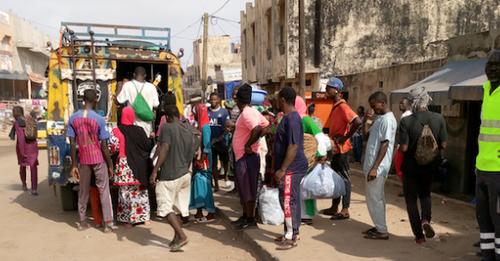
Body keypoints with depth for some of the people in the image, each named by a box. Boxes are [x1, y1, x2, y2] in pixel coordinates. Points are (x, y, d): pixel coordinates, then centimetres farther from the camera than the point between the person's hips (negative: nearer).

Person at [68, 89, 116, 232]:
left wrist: (74, 165, 2)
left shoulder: (73, 118, -3)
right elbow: (104, 146, -13)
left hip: (83, 160, 3)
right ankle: (108, 223, 8)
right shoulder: (99, 119, -14)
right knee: (104, 191, 5)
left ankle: (82, 222, 24)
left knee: (83, 191, 16)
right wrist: (110, 164, -4)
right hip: (99, 159, -3)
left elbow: (72, 144, -3)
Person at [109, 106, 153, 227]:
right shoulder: (139, 130, 1)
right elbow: (148, 146, 4)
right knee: (140, 191, 14)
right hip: (140, 165, 3)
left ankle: (129, 219, 8)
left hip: (125, 166, -3)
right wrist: (151, 139, 23)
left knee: (127, 192, 5)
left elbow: (113, 147, -13)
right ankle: (142, 216, 21)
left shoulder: (117, 131, -7)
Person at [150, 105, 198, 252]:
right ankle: (177, 237, 20)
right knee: (180, 208, 13)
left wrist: (155, 171, -20)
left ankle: (182, 236, -8)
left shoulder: (167, 127, -10)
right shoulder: (188, 129, 11)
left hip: (169, 175, -7)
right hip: (184, 174, 7)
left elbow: (164, 149, -21)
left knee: (165, 208, -2)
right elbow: (193, 151, 15)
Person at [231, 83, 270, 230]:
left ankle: (251, 220, 10)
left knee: (248, 189, -1)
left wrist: (249, 144, -22)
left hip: (246, 157, -10)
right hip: (243, 157, 10)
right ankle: (245, 216, 28)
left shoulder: (246, 113, -18)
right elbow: (267, 126, 15)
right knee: (243, 188, 18)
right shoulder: (252, 111, 11)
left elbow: (257, 129, -34)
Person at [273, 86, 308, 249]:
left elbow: (293, 146, -24)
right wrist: (279, 167, 22)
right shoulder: (289, 117, 14)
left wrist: (282, 169, -23)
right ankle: (292, 233, 26)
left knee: (288, 201, -4)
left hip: (291, 168, -10)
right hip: (290, 168, 10)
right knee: (292, 200, 15)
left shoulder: (292, 119, -18)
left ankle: (291, 237, 5)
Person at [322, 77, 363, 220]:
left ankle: (345, 210, 5)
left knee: (344, 177, -3)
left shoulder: (342, 106, -17)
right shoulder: (335, 106, 13)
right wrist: (332, 141, 14)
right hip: (335, 148, 10)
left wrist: (346, 137, -20)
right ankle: (334, 207, 24)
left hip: (341, 148, -10)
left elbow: (358, 122, -28)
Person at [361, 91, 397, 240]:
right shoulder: (379, 118, 14)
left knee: (374, 198, -3)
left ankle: (382, 231, 7)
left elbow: (384, 145, -21)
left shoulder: (388, 120, -16)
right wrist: (367, 120, 1)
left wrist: (375, 168, -24)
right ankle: (379, 227, 26)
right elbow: (366, 135, 17)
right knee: (377, 197, 16)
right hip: (372, 164, 10)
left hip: (377, 166, -10)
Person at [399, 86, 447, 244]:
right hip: (430, 166, 3)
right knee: (425, 194, 26)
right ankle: (426, 219, 2)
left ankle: (419, 235, 15)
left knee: (411, 199, 12)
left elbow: (404, 148, -18)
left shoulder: (406, 121, -18)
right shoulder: (439, 119, -8)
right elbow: (443, 145, -4)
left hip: (411, 166, -3)